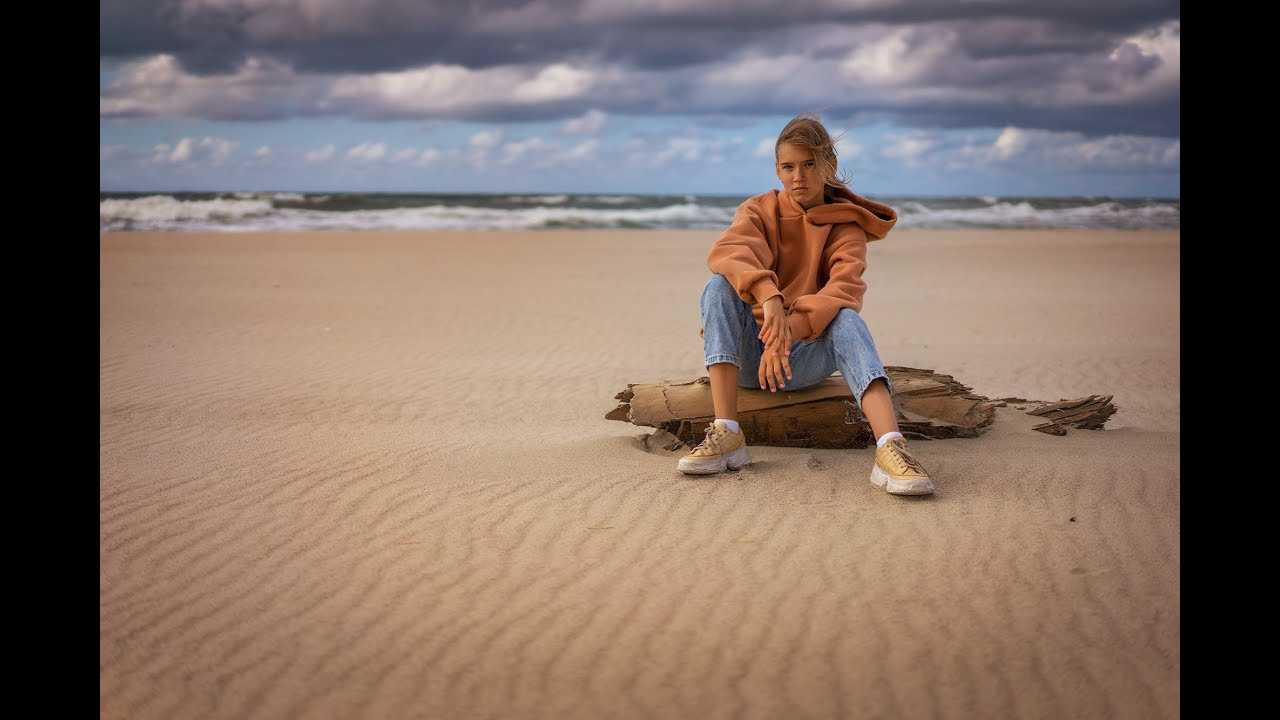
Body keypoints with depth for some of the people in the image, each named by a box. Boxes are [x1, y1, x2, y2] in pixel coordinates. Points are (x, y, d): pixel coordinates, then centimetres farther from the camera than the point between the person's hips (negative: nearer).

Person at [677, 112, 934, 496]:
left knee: (847, 317, -30)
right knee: (720, 285, -26)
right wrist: (768, 296, -41)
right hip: (748, 354, 1)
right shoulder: (759, 210, 5)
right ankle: (726, 433, -37)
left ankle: (890, 449, -51)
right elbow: (727, 252, -20)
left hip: (806, 358, -1)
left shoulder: (845, 227, 3)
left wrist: (791, 331, -37)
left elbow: (845, 287, -19)